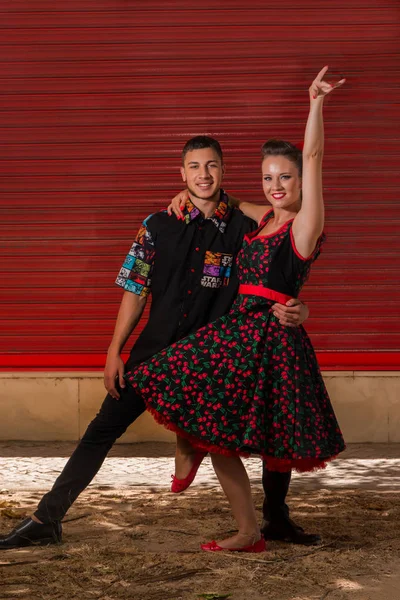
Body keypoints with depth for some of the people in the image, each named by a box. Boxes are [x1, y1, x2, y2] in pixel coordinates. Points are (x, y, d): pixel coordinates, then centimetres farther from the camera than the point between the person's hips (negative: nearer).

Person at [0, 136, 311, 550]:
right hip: (155, 352, 1)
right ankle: (46, 520, 6)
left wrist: (296, 310, -23)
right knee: (101, 432, -1)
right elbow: (136, 292, 4)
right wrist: (114, 353, 0)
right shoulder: (158, 226, 2)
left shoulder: (244, 230, -1)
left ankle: (277, 517, 19)